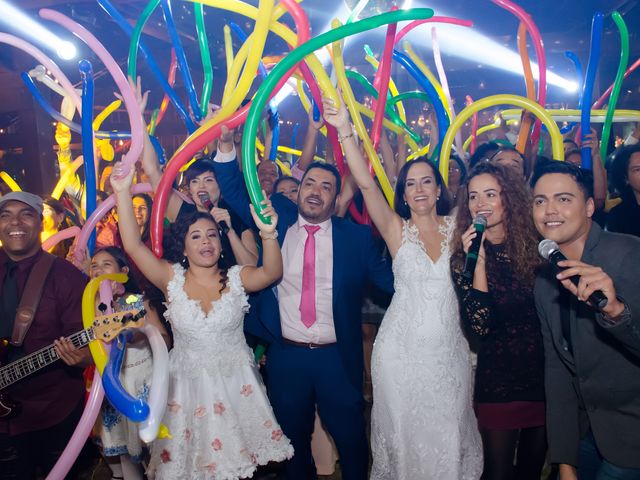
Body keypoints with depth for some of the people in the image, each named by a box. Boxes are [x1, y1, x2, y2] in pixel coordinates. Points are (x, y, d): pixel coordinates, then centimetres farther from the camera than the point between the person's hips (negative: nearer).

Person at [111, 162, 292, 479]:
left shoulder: (237, 277, -6)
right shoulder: (172, 279, -6)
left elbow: (272, 273, -25)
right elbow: (133, 245, -16)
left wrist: (268, 234, -43)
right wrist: (123, 192, -26)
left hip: (236, 383, 0)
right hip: (189, 384, 1)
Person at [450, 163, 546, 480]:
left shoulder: (536, 244, -3)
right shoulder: (463, 258, -8)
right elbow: (479, 329, -21)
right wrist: (478, 264, -25)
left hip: (545, 377, 2)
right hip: (498, 382, -2)